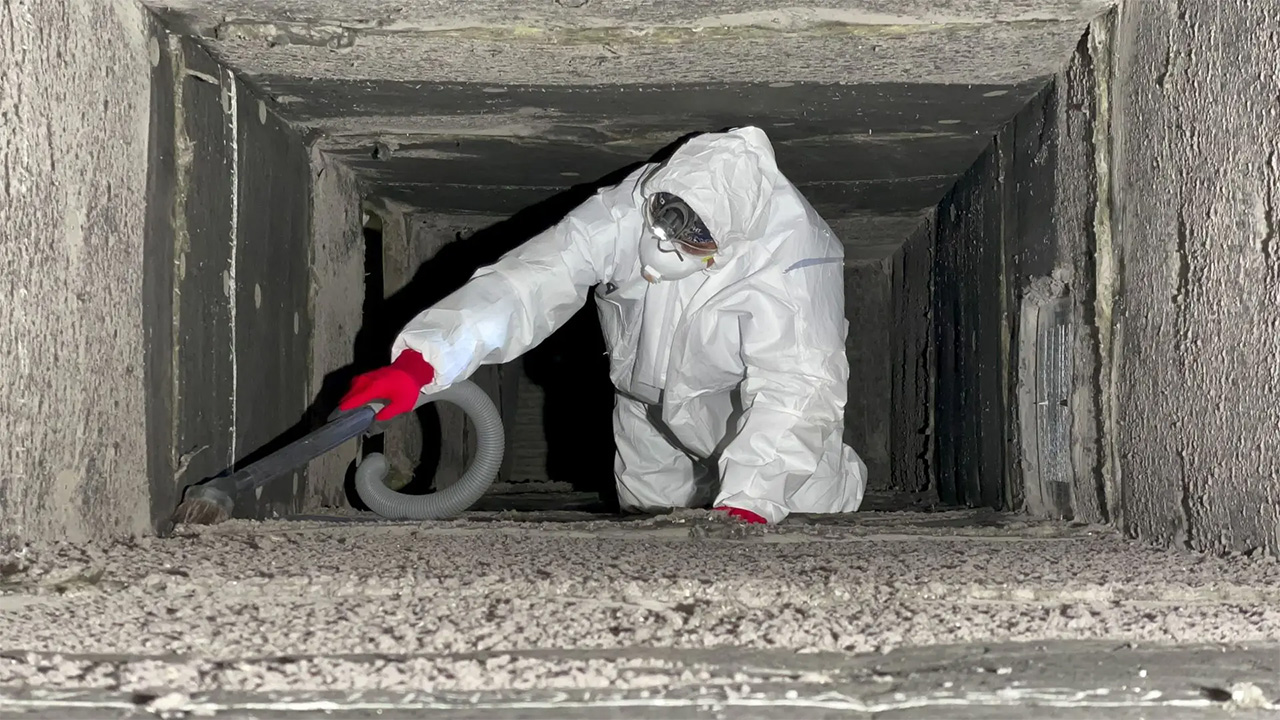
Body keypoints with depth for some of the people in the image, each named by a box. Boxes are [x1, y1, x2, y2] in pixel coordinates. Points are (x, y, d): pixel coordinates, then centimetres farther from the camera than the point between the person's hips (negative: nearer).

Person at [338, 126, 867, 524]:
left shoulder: (793, 253, -39)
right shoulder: (625, 211, -30)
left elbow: (795, 388, -47)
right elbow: (527, 284, -37)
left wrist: (746, 505, -61)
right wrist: (417, 364, -52)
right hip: (654, 429, 3)